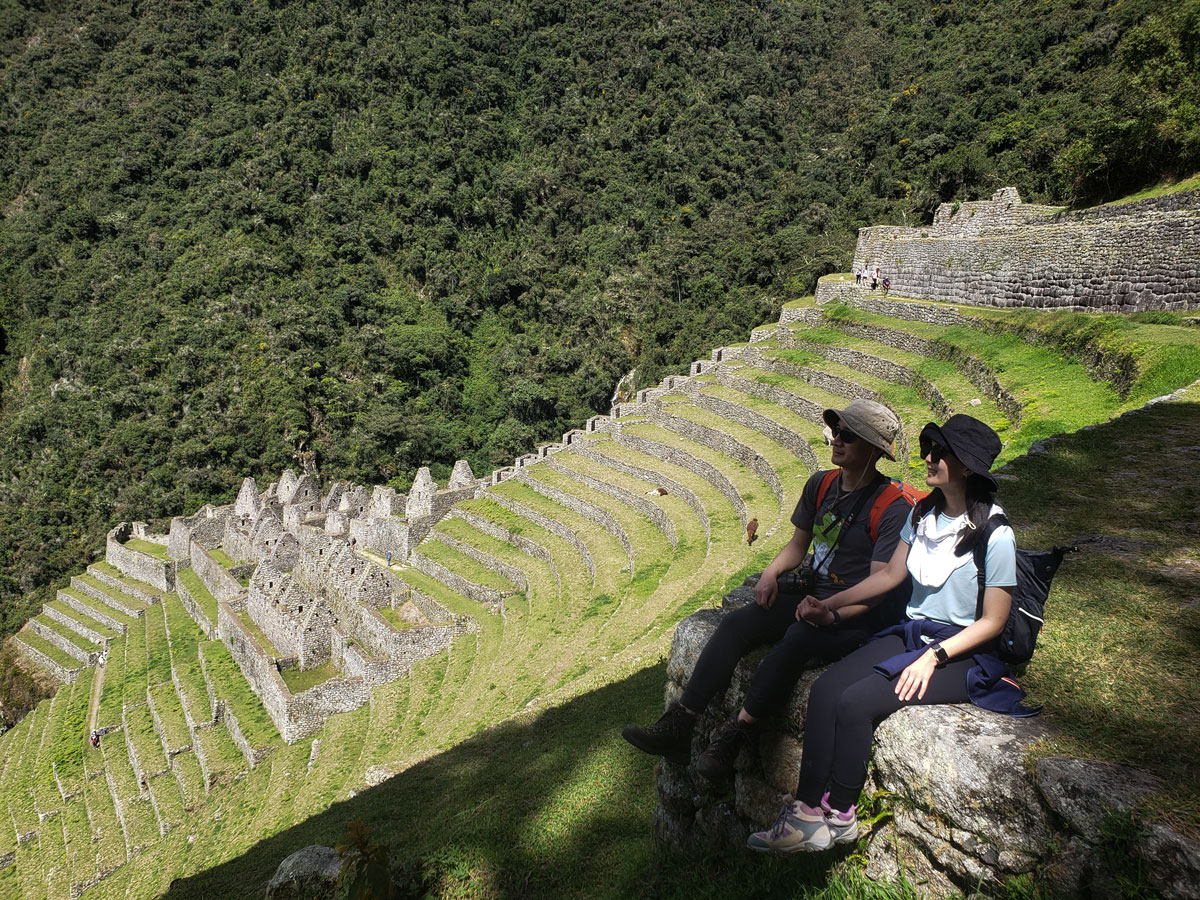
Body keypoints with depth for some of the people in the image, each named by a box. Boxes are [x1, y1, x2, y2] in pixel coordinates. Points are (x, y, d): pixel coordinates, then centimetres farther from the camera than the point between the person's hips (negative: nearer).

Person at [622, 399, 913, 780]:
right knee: (736, 623, -14)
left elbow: (878, 585, -18)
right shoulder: (821, 484, 7)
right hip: (813, 597, 7)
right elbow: (798, 543, 17)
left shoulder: (893, 509, -13)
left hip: (860, 617, -7)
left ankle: (733, 735, -28)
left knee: (798, 637, -36)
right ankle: (677, 727, -17)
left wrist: (831, 614, -33)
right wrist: (771, 573, -3)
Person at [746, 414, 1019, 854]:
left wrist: (934, 656, -20)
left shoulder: (994, 536, -15)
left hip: (962, 653, -7)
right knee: (825, 688, -17)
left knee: (856, 701, -25)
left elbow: (993, 621, -11)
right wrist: (830, 603, 9)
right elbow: (890, 574, 15)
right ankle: (807, 812, -13)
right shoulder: (923, 513, 6)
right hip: (912, 632, 7)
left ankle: (839, 817, -5)